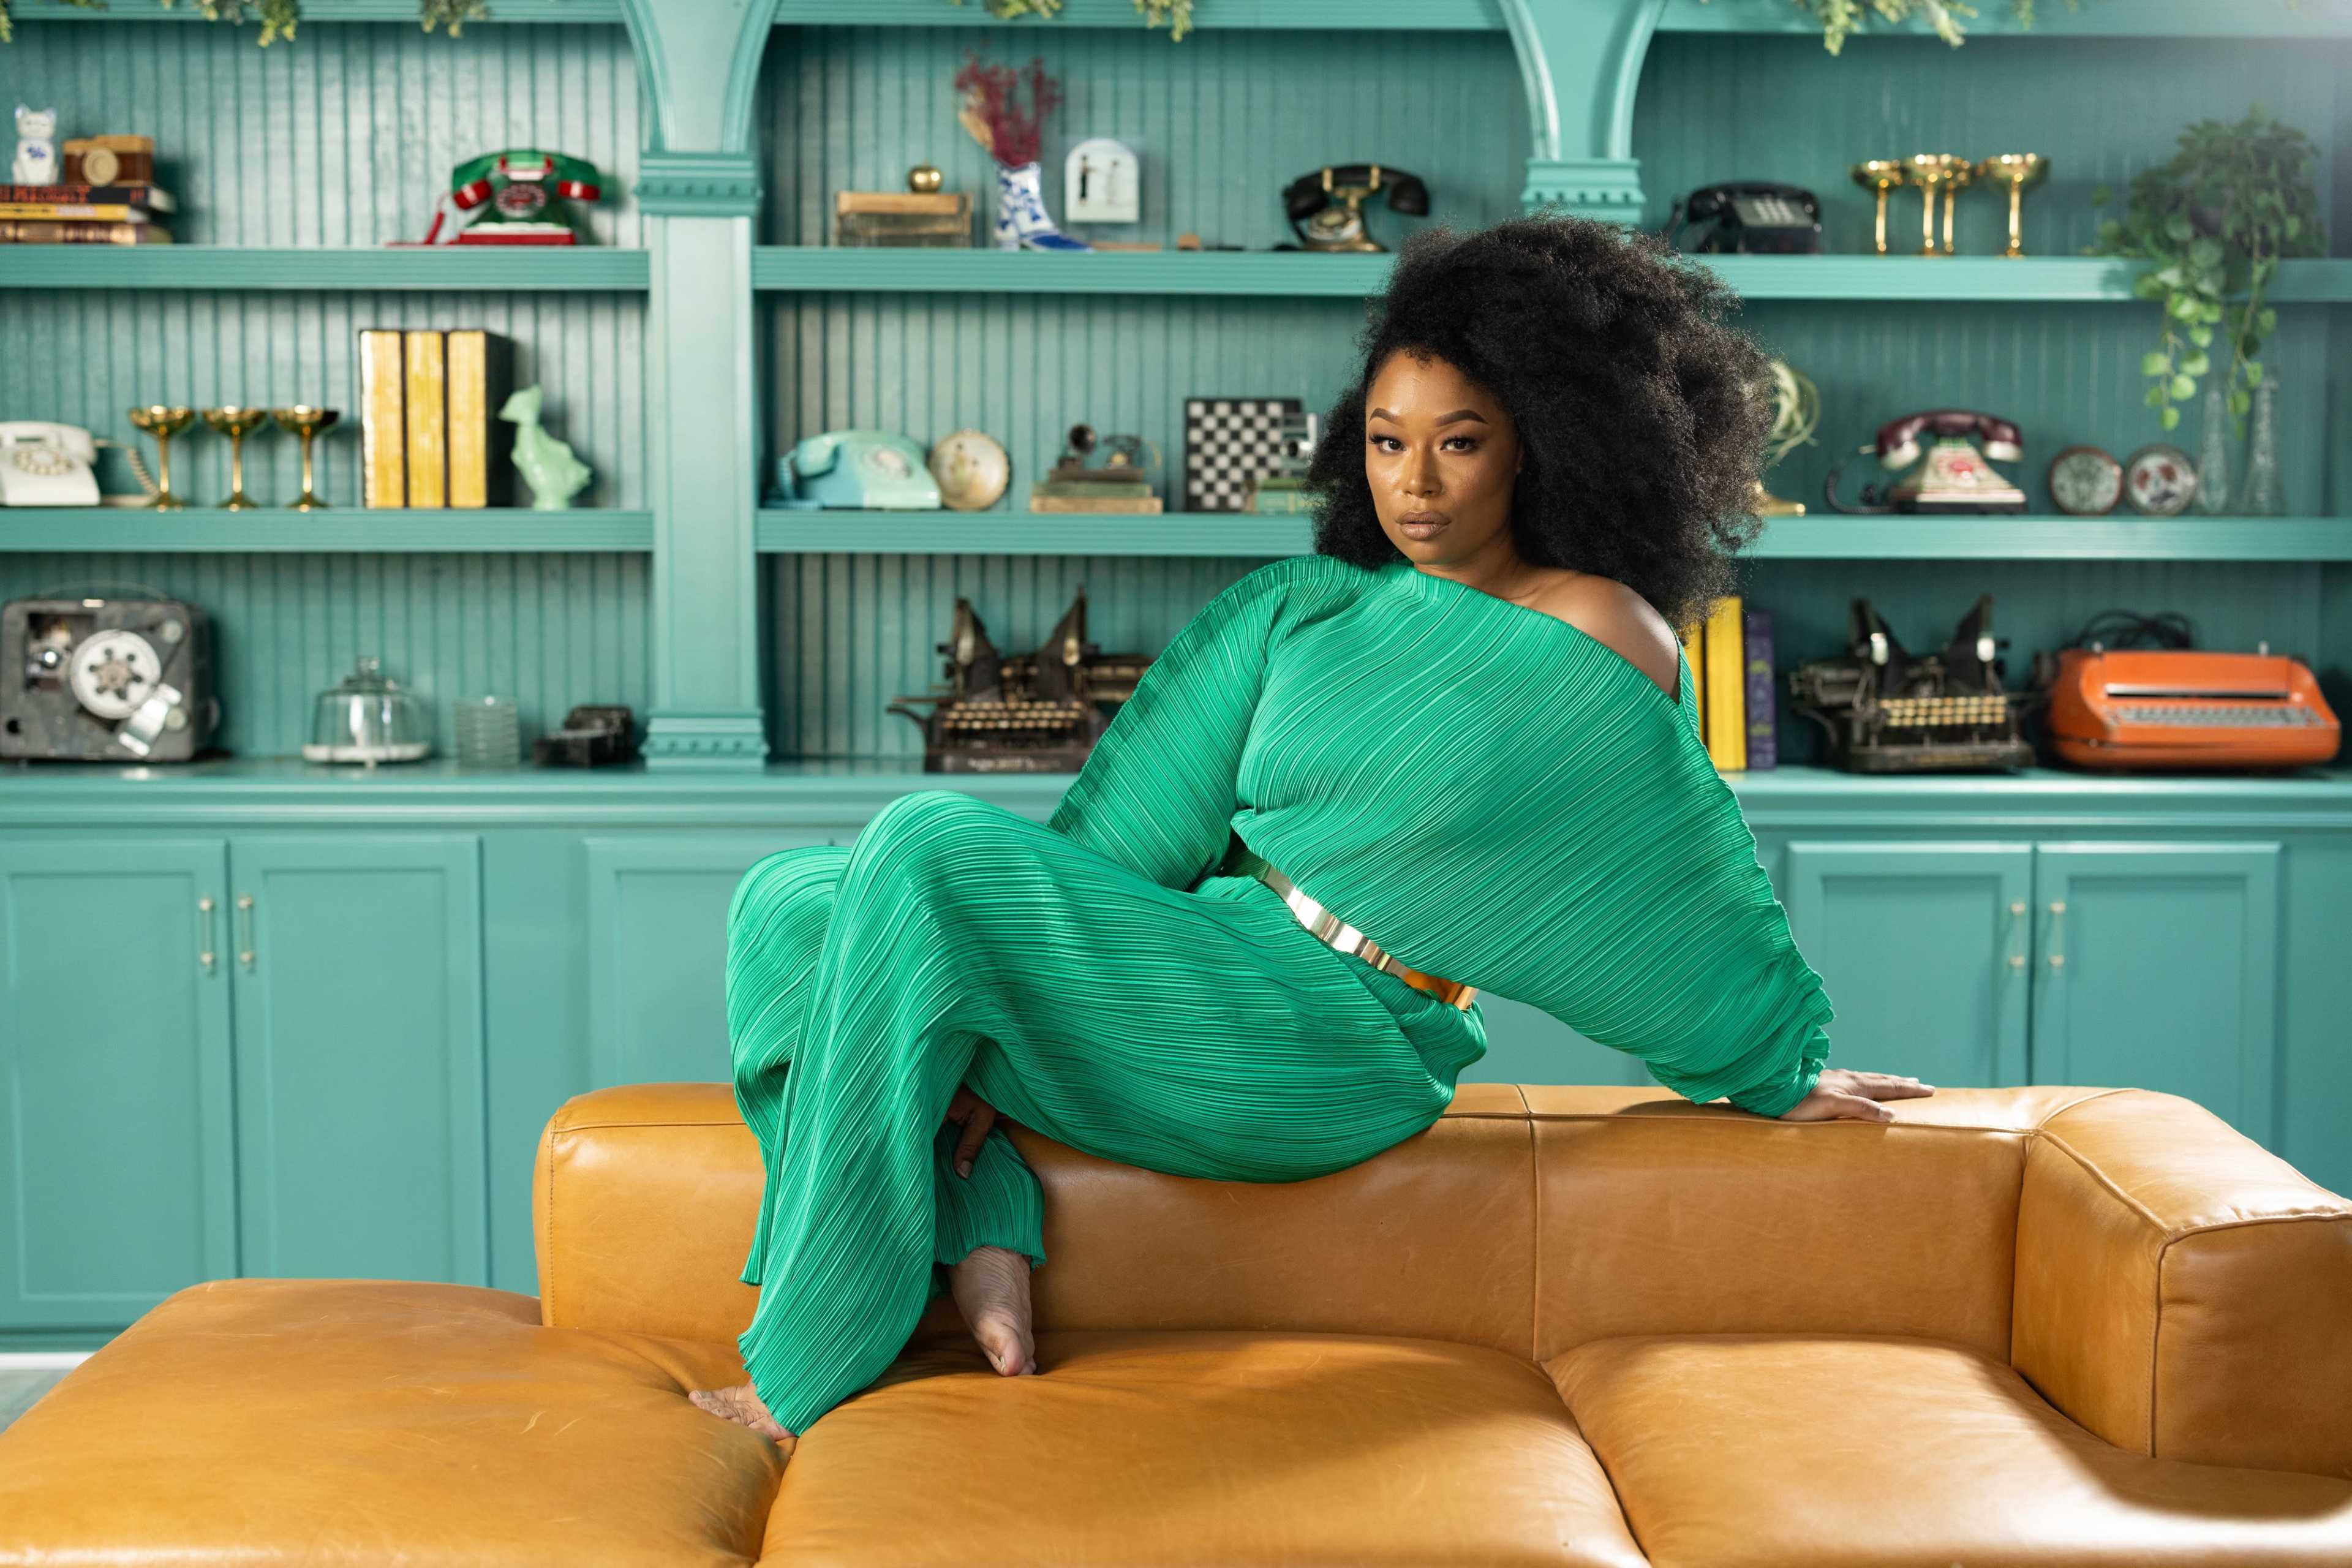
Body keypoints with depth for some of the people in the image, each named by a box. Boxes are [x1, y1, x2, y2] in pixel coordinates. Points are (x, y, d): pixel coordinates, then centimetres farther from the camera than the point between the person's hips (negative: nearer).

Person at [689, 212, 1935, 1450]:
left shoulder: (1602, 640, -5)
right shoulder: (1304, 605, 10)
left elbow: (1692, 888, 6)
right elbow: (1139, 821, 3)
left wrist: (1781, 1075, 18)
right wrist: (995, 1021, -7)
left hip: (1320, 1047, -7)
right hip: (1198, 967, 7)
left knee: (928, 857, -25)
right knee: (793, 900, -2)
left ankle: (806, 1370, -19)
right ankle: (980, 1239, -17)